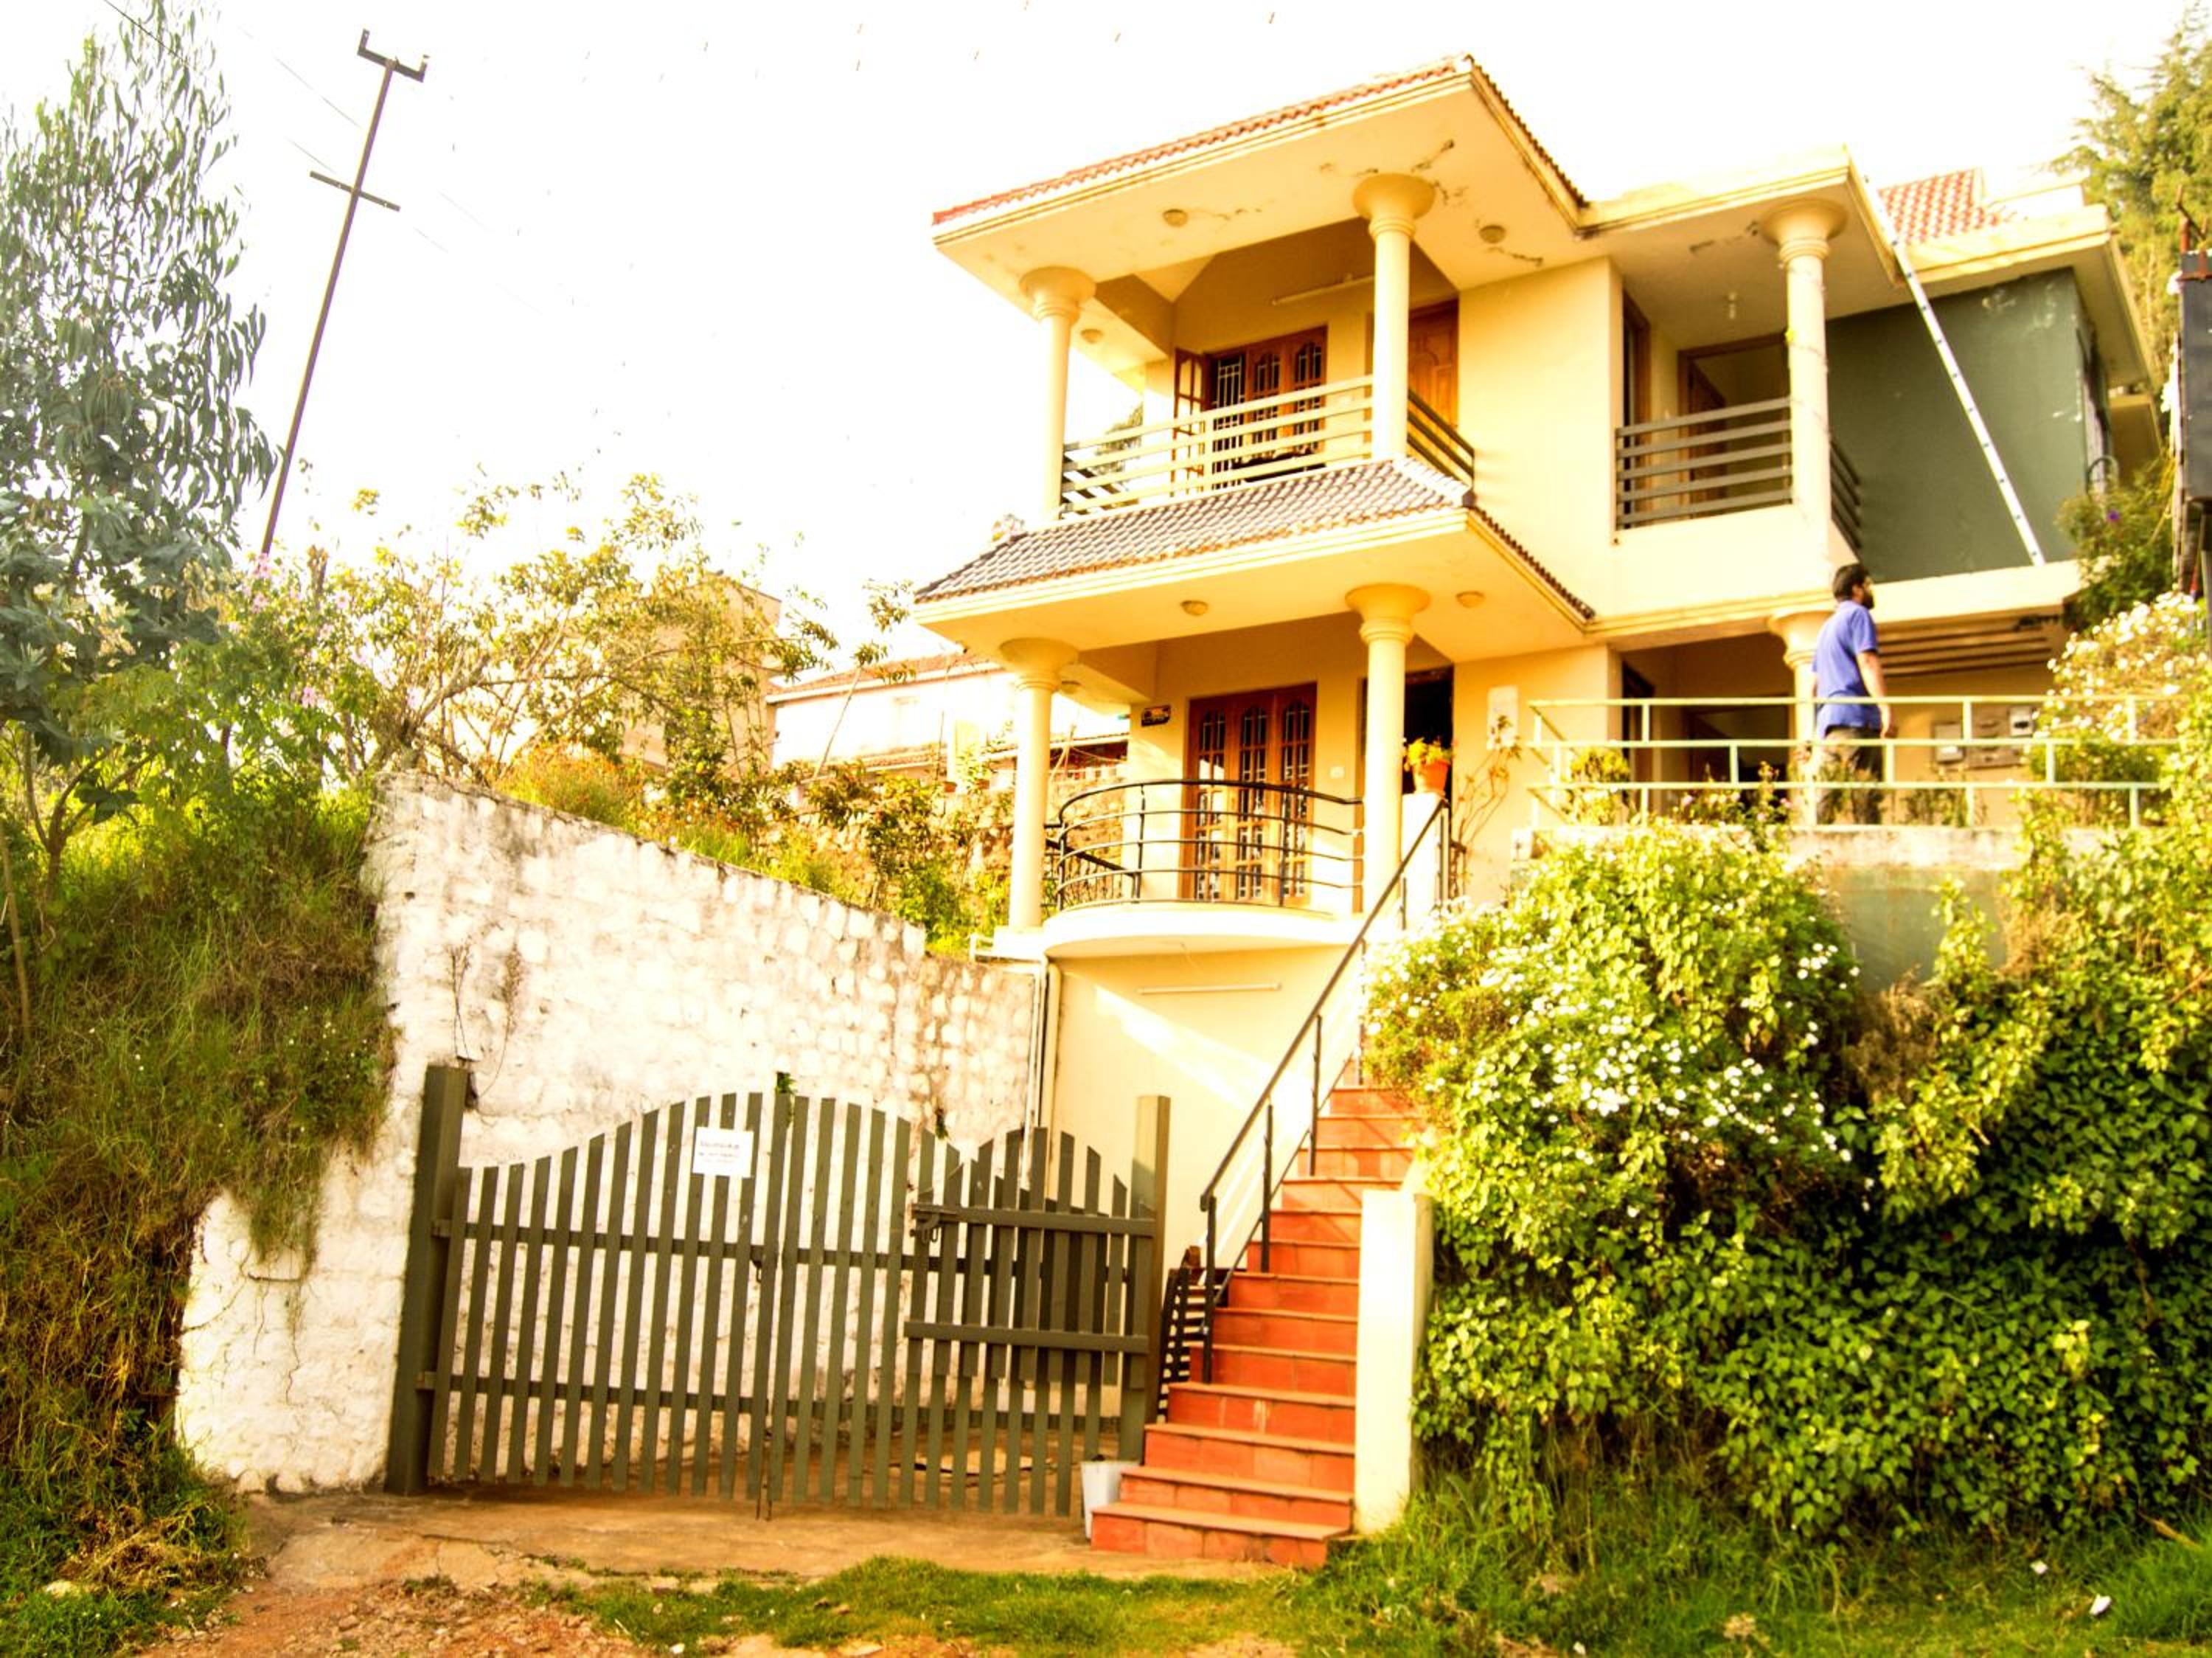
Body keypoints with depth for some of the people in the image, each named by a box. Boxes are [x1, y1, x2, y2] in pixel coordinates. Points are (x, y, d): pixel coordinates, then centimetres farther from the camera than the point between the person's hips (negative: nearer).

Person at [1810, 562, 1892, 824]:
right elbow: (1868, 662, -13)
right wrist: (1886, 708, -21)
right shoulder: (1858, 615, 1)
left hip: (1827, 724, 8)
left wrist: (1816, 728, 29)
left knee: (1824, 801, 3)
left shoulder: (1827, 626, 27)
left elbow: (1815, 683, 27)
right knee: (1864, 805, -13)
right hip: (1856, 718, -8)